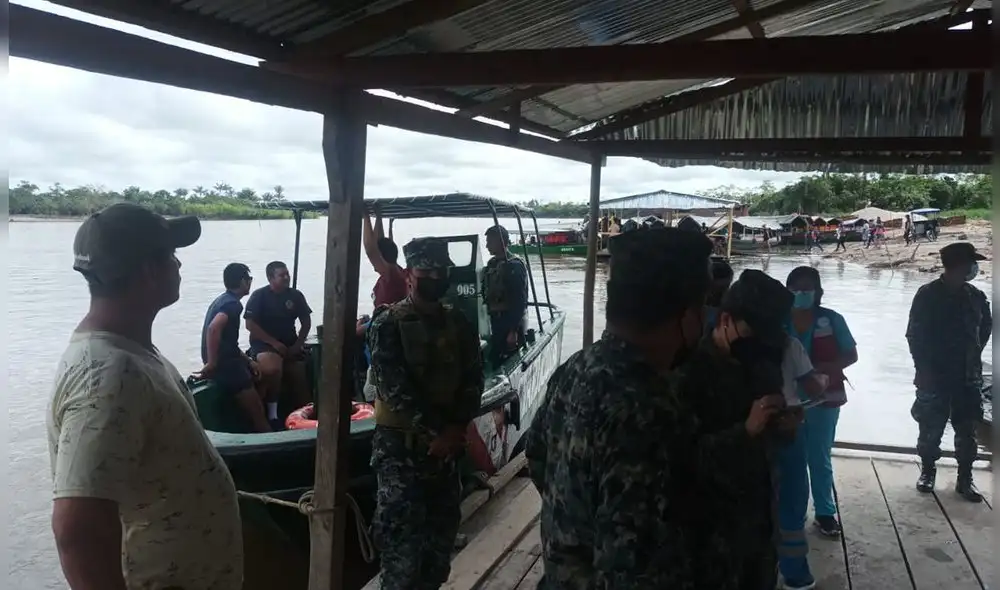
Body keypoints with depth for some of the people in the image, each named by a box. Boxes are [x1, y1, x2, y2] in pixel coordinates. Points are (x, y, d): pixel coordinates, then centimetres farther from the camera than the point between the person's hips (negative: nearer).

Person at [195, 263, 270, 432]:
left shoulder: (224, 300, 16)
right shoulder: (233, 304, -15)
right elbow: (213, 328, -33)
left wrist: (247, 360, 15)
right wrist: (211, 365, -27)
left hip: (227, 360, 10)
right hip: (225, 364, -10)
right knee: (256, 411, -4)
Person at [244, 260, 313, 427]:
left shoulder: (296, 295, 3)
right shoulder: (259, 296, -9)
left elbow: (306, 322, 9)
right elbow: (250, 325, -13)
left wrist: (297, 345, -4)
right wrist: (275, 343, -17)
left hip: (289, 344, 5)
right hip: (263, 343, -5)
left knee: (300, 378, -4)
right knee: (274, 368, -32)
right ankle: (272, 413, -14)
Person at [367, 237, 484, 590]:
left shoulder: (460, 325, 7)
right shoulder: (388, 325, -8)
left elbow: (473, 381, 3)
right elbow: (393, 389, -15)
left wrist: (455, 428, -11)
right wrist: (436, 430, -18)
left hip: (447, 442, 5)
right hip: (400, 444, -5)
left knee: (443, 527, 14)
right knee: (401, 531, -5)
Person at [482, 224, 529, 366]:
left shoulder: (515, 266, -14)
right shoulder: (491, 264, 11)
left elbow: (520, 301, -19)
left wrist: (513, 330, -21)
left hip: (511, 322, -8)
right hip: (496, 321, 8)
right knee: (495, 359, 13)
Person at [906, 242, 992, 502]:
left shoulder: (975, 296, 2)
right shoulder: (927, 295, -10)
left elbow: (986, 326, 19)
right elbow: (915, 335, -9)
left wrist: (974, 355, 11)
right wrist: (923, 368, -12)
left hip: (967, 376, 4)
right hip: (935, 376, -4)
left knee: (967, 430, 8)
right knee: (931, 429, 6)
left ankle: (965, 479, 18)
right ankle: (928, 471, 25)